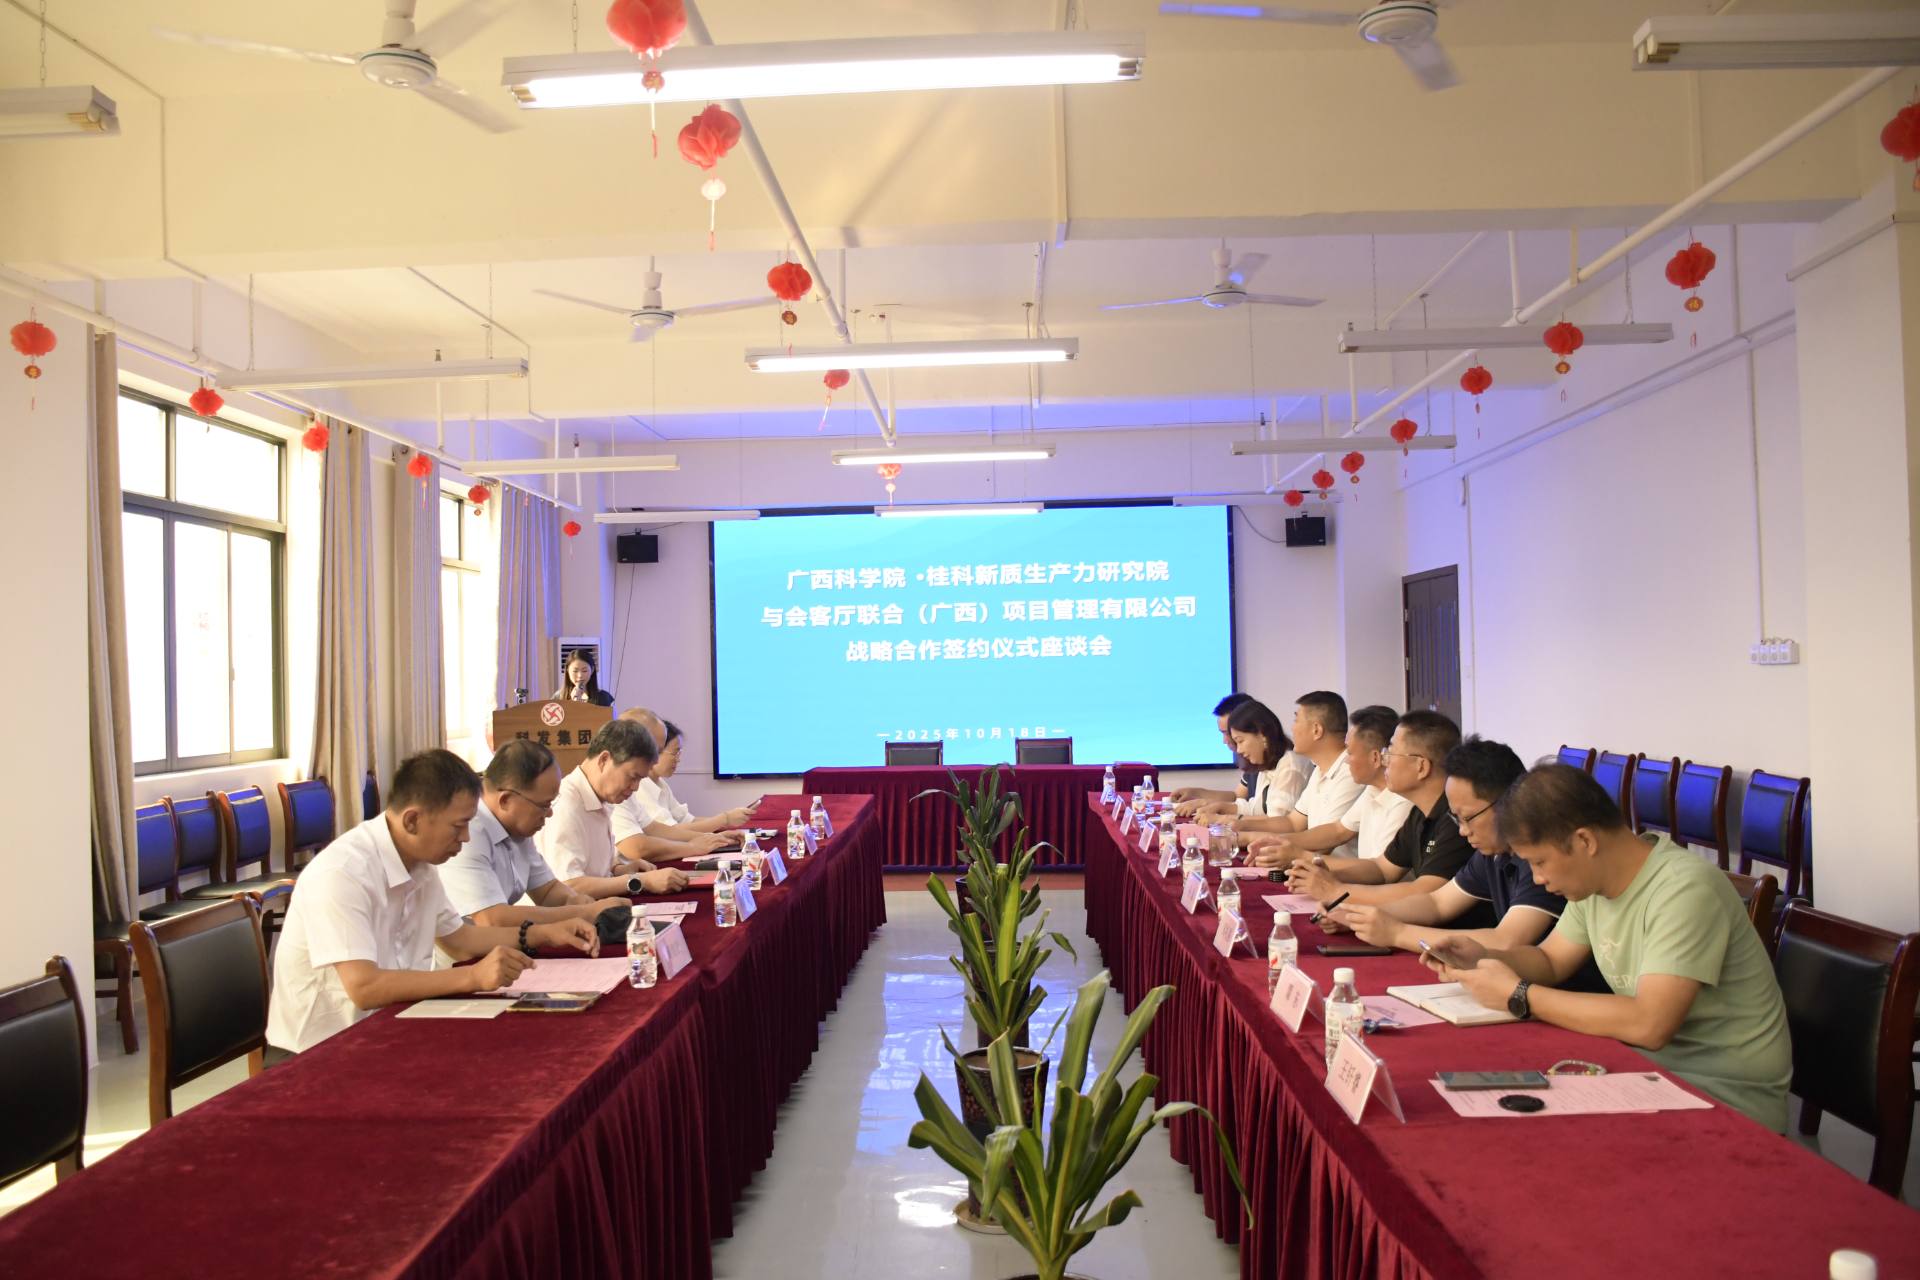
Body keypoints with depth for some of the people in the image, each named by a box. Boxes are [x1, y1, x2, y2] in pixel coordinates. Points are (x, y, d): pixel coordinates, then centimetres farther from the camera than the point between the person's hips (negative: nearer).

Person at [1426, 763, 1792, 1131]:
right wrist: (1483, 957, -7)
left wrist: (1518, 996, -25)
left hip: (1727, 1092, -7)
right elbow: (1550, 961, 14)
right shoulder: (1595, 877, 2)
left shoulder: (1686, 890, -25)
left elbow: (1649, 1025, -32)